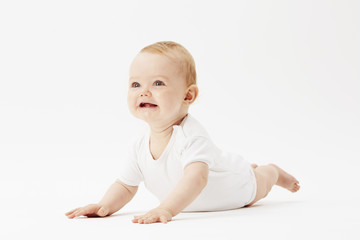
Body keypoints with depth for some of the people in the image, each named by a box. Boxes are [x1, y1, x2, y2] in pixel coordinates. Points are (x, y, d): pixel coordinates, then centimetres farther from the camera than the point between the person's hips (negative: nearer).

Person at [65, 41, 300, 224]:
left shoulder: (191, 136, -47)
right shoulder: (140, 148, -27)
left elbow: (196, 178, -62)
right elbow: (125, 186, -16)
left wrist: (166, 209, -76)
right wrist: (105, 206, -36)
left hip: (238, 187, -5)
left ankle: (272, 171, 59)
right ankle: (252, 167, 62)